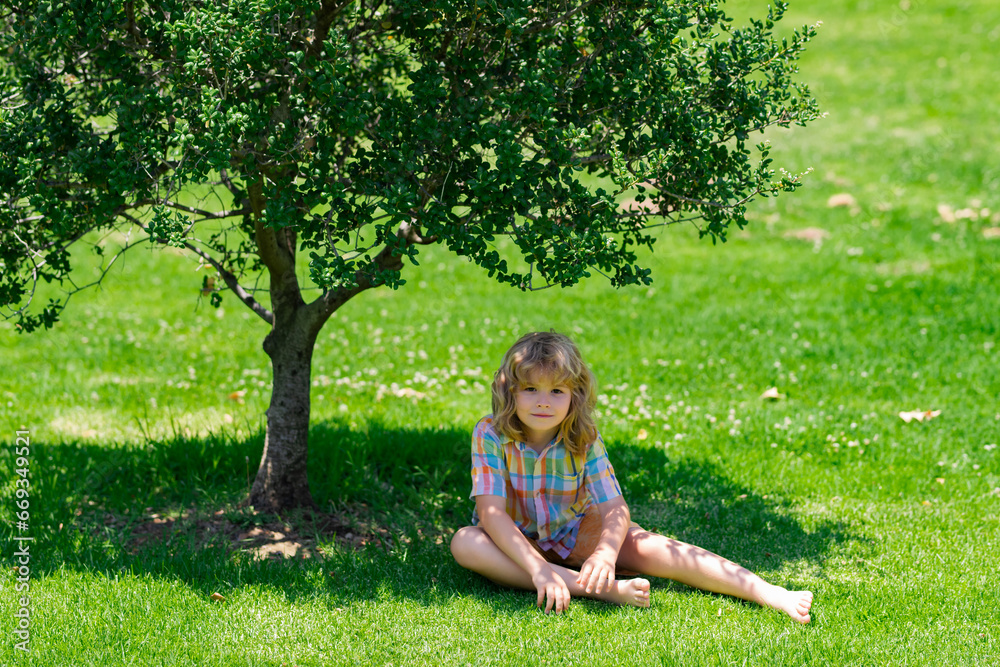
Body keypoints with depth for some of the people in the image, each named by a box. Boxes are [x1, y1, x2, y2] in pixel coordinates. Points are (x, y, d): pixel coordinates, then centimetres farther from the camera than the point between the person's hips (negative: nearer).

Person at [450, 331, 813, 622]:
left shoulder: (585, 441, -15)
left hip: (574, 536, 1)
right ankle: (604, 589, -42)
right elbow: (491, 512, -29)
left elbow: (615, 509, -22)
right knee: (464, 543, -34)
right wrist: (537, 567, -42)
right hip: (513, 541, -1)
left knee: (648, 546, -24)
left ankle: (771, 594, -30)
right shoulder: (491, 435, -22)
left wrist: (605, 552, -45)